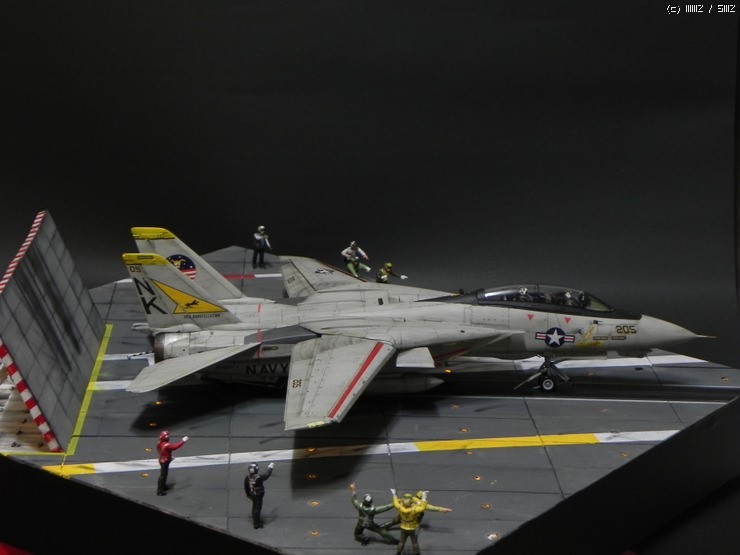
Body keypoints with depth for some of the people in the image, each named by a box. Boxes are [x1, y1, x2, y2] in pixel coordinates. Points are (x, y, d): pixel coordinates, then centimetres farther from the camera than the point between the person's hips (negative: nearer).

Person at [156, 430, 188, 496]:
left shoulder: (159, 443, -2)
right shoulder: (166, 445, -32)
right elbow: (175, 446, -32)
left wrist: (169, 456, 15)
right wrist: (183, 441, -26)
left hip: (162, 460, 10)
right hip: (165, 462, -10)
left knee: (164, 474, 25)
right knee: (163, 475, -1)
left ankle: (163, 487, 41)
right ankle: (159, 491, 6)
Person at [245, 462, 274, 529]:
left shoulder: (247, 478, -13)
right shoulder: (259, 477, -31)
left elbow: (246, 488, -1)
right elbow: (267, 475, -13)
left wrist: (248, 495, 14)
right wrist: (270, 468, 2)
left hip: (252, 495, 6)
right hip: (258, 495, -6)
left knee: (254, 507, 23)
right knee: (257, 508, 6)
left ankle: (255, 521, 40)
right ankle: (256, 524, 15)